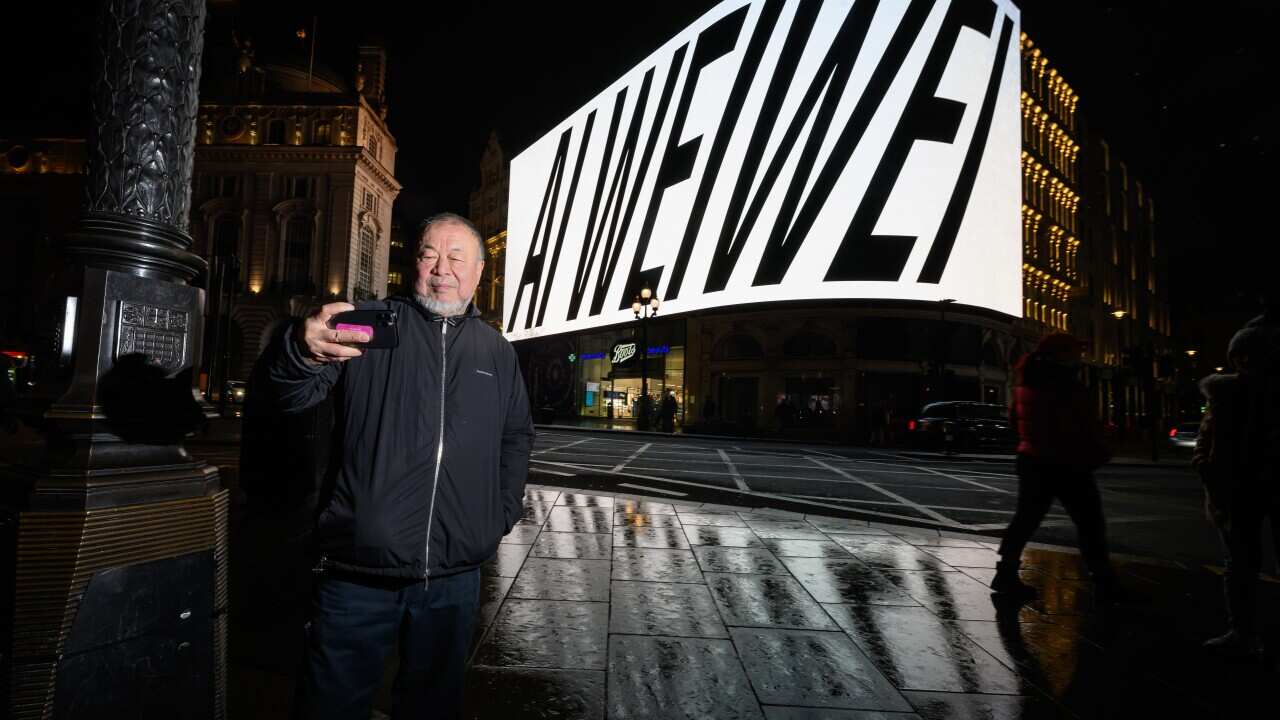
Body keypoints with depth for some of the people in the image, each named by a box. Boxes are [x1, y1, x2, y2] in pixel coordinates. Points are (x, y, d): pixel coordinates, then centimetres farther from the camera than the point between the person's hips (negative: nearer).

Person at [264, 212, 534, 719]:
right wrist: (304, 351, -34)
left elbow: (517, 438, 18)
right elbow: (291, 396, -10)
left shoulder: (497, 353, 10)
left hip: (454, 578, 3)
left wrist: (502, 517, 8)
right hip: (357, 570, -2)